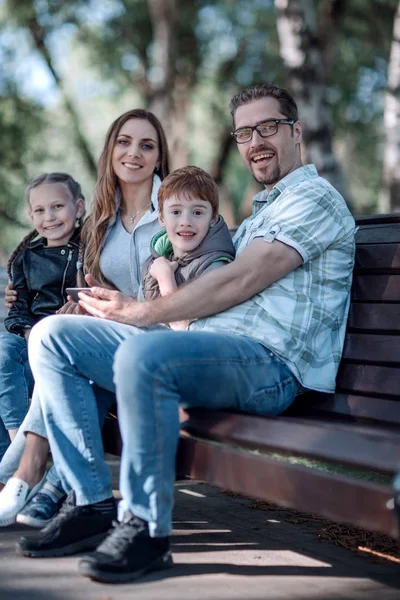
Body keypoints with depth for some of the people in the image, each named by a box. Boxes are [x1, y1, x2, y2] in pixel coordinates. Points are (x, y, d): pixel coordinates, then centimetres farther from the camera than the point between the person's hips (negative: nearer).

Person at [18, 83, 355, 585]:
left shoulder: (314, 198, 0)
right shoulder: (261, 209, 31)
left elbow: (237, 283, -12)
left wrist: (136, 313, -8)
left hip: (269, 363, -9)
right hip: (206, 346, 10)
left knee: (143, 352, -39)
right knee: (52, 336, 0)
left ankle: (147, 528, -25)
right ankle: (92, 504, -6)